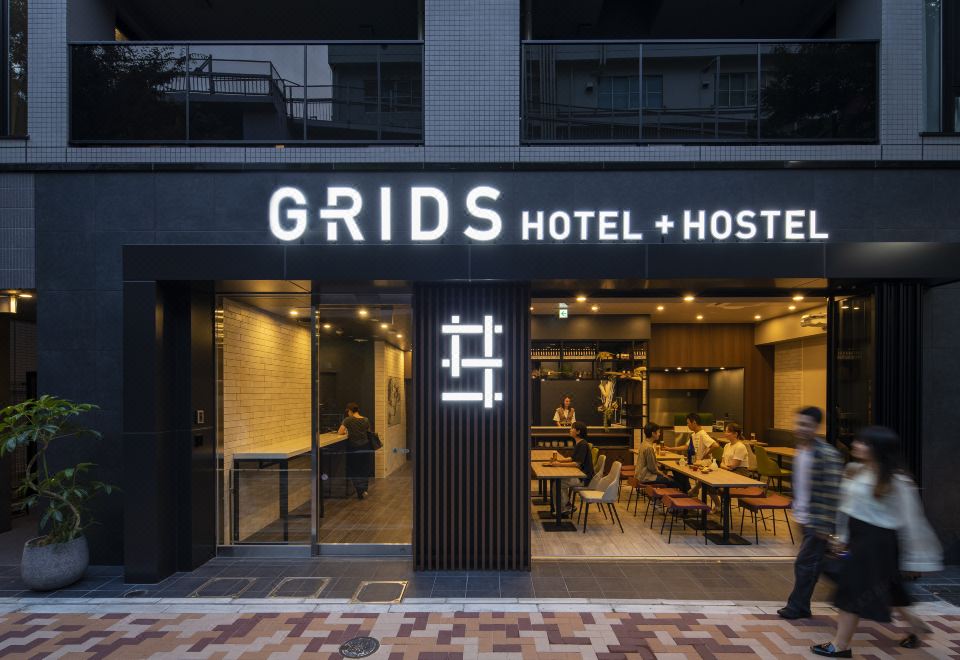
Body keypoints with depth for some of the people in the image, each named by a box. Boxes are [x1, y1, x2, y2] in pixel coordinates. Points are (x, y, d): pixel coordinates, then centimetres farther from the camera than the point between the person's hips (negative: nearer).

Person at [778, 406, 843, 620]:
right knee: (816, 562, 17)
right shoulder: (800, 450, 7)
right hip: (805, 518, 8)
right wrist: (797, 510, 19)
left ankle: (798, 607, 15)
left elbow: (833, 493, -20)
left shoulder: (827, 455, -20)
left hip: (818, 521, -8)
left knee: (804, 563, 1)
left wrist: (826, 526, -19)